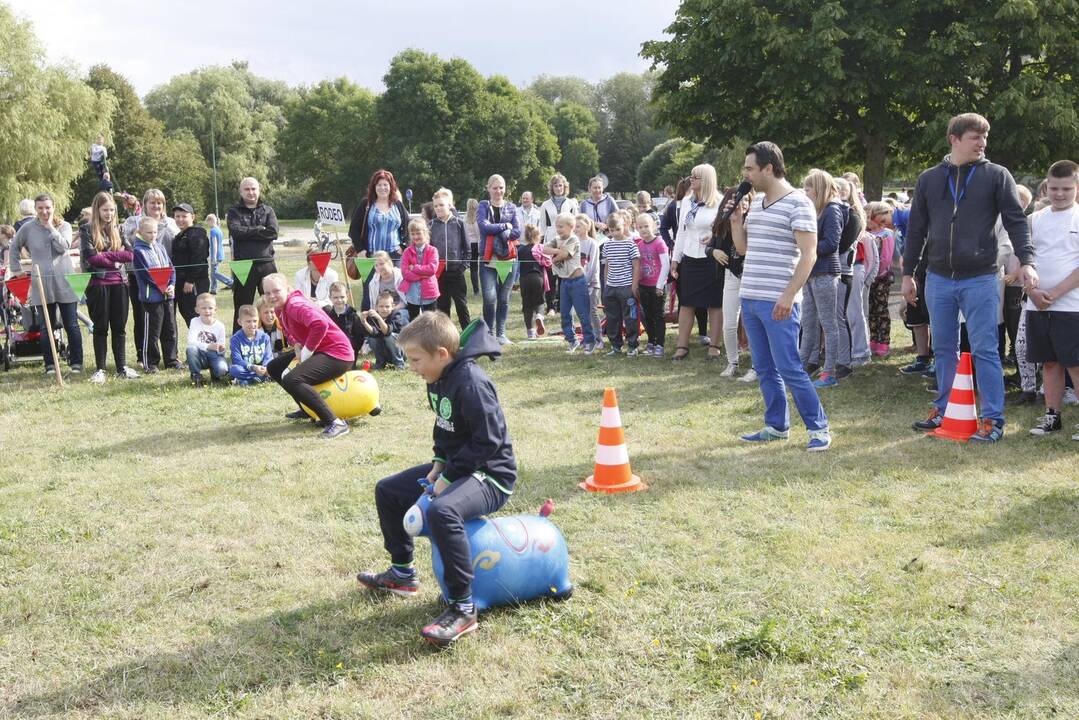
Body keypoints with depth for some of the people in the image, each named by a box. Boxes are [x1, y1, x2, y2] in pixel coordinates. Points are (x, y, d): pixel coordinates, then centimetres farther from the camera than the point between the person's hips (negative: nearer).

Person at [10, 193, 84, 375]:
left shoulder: (63, 226, 3)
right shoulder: (28, 228, 5)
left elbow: (63, 246, -13)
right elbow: (14, 247, 18)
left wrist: (50, 227, -10)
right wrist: (16, 269, 12)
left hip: (64, 283, -1)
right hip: (42, 285, 1)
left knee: (72, 325, 3)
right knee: (46, 326, 6)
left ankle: (76, 363, 11)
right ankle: (50, 364, 13)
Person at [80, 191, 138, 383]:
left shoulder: (117, 229, 11)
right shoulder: (87, 230, 0)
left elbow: (129, 254, 0)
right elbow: (91, 257, -13)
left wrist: (105, 255, -9)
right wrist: (115, 259, -10)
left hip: (118, 283, 3)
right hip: (97, 284, -3)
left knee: (120, 327, 7)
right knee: (101, 328, 3)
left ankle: (122, 367, 14)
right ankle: (100, 369, 9)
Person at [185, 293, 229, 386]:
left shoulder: (220, 326, -4)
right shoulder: (195, 322, -6)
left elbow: (220, 350, 0)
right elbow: (191, 341, -21)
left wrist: (221, 349, -26)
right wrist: (208, 346, -35)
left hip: (214, 356, 0)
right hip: (200, 356, 0)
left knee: (222, 369, -32)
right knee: (191, 349, -33)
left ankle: (214, 374, 10)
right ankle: (196, 376, -10)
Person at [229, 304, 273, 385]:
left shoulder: (264, 337, 4)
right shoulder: (235, 339, -4)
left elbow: (268, 357, -1)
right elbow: (237, 360, -14)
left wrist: (266, 368, -25)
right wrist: (253, 367, -29)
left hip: (261, 369, 3)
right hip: (245, 369, -2)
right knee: (234, 369, -34)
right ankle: (263, 378, -27)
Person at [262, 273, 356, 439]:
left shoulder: (295, 305, -22)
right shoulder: (280, 309, 8)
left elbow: (320, 324, -38)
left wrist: (306, 353, -25)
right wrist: (296, 346, 2)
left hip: (337, 354, -11)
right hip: (318, 351, 11)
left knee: (291, 380, -32)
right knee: (273, 368, 22)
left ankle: (335, 423, -32)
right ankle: (307, 409, 34)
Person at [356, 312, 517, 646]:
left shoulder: (470, 383, -25)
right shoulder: (438, 380, 5)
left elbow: (487, 441, -27)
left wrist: (448, 477, -21)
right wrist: (438, 465, 3)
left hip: (489, 475, -11)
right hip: (454, 467, 11)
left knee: (441, 511, -39)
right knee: (387, 491, 16)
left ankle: (463, 608, -29)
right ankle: (402, 573, 31)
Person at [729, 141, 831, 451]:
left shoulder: (798, 204, -10)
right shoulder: (756, 201, 14)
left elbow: (808, 255, -15)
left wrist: (788, 295, -21)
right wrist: (736, 220, 5)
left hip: (779, 303, -8)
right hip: (750, 298, 8)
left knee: (789, 368, -6)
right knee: (764, 369, 12)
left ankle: (818, 427, 5)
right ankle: (776, 425, 22)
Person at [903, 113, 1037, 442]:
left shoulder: (996, 175, 1)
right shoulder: (929, 179, 8)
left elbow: (1016, 221, -2)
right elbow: (916, 230, 12)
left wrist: (1026, 261, -15)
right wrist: (908, 273, 11)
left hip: (979, 279, -3)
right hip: (938, 279, 3)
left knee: (984, 350, -2)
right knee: (944, 350, 12)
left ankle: (992, 419, 4)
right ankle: (944, 409, 25)